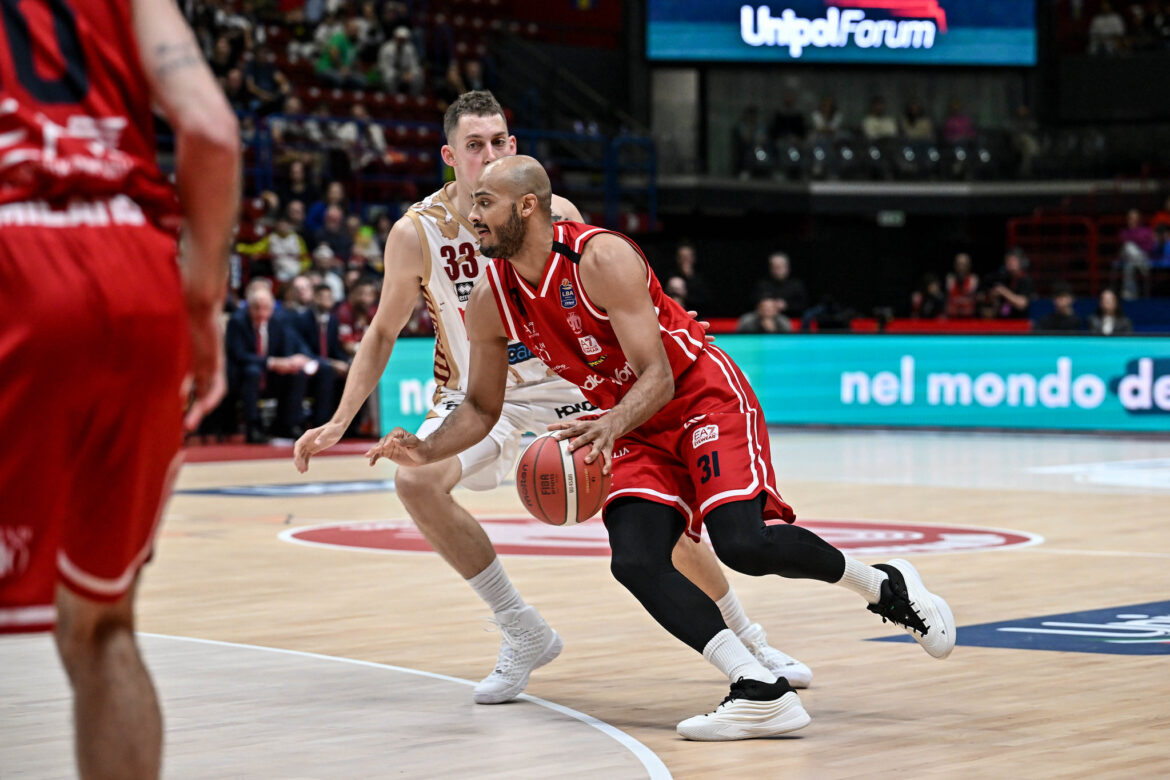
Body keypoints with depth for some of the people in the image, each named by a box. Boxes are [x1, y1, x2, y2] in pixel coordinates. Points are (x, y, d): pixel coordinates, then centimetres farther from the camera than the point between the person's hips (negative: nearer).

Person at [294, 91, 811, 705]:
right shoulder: (417, 234, -16)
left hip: (564, 388, 0)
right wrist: (339, 422, -8)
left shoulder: (554, 215, -16)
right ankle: (523, 635, -13)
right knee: (414, 479, -28)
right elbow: (383, 334, -1)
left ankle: (747, 642, 16)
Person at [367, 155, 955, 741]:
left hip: (706, 399, -6)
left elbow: (658, 378, -26)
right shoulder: (491, 304, -3)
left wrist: (611, 425, -45)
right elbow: (481, 408, 9)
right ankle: (761, 693, -22)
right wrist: (425, 452, -10)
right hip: (636, 433, 6)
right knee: (635, 564, -19)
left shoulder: (602, 258, -23)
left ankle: (883, 585, 1)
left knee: (743, 543, -25)